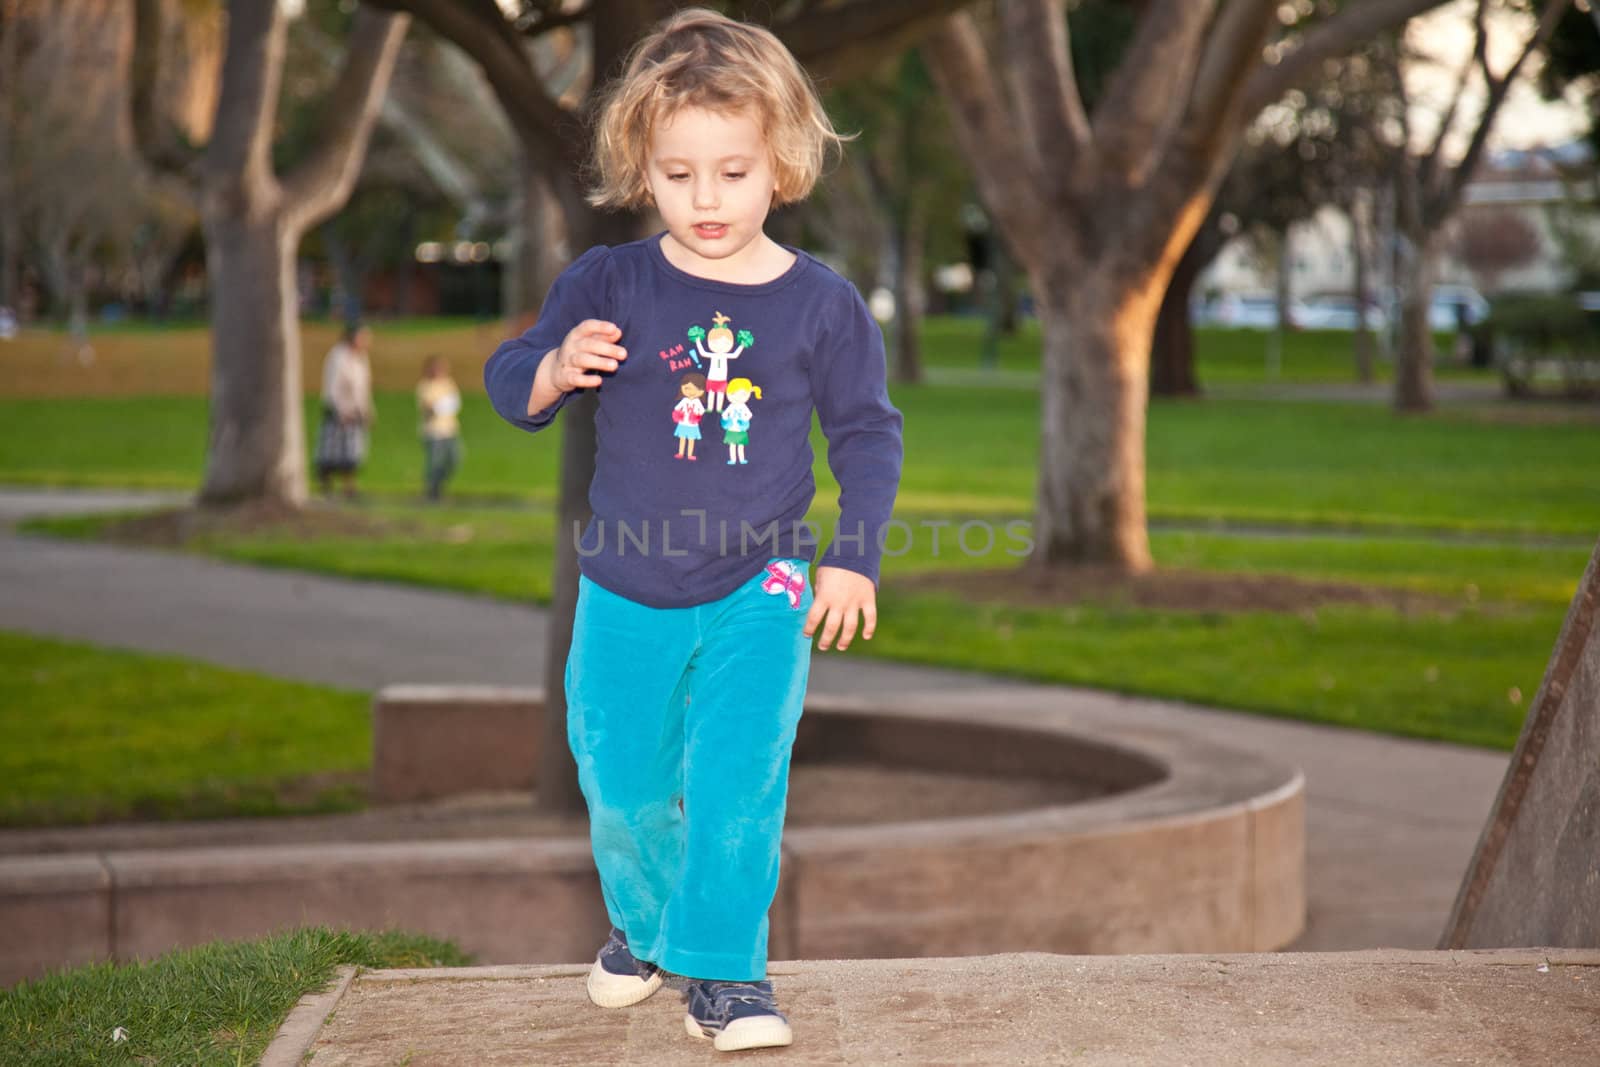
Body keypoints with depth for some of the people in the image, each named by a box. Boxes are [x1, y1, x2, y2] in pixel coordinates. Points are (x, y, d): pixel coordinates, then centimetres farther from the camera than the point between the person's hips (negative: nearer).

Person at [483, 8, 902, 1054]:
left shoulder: (822, 303, -4)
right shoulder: (608, 283, -4)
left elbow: (869, 432, 5)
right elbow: (510, 384, 0)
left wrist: (853, 558, -2)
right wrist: (553, 370, -23)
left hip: (760, 592, -1)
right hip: (625, 594, 2)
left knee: (737, 778, -10)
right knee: (622, 782, 11)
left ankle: (725, 969, 2)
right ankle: (644, 920, 37)